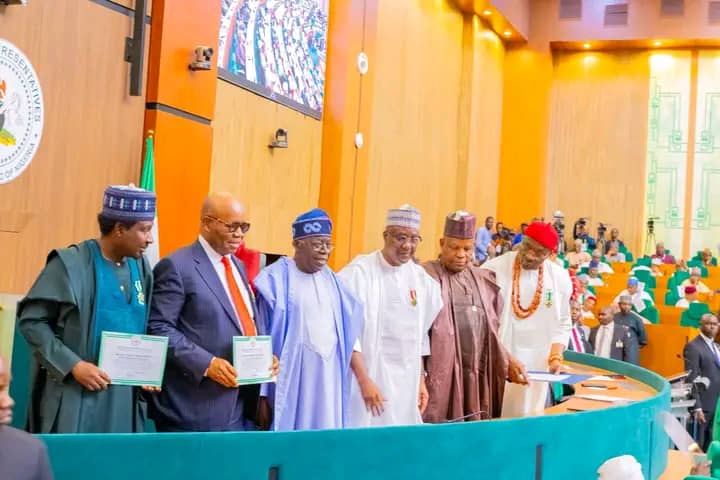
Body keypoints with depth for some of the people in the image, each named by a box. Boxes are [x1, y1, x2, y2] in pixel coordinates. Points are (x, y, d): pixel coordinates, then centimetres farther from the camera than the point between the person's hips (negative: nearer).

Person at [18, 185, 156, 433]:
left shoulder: (141, 266, 8)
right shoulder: (70, 264, -9)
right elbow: (31, 320, -9)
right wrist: (72, 365, -16)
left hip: (124, 398, 5)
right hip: (75, 396, -5)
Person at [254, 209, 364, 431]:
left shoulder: (332, 281, 11)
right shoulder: (276, 279, -6)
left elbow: (348, 334, 12)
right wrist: (263, 395, -11)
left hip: (328, 379, 5)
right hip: (289, 378, -5)